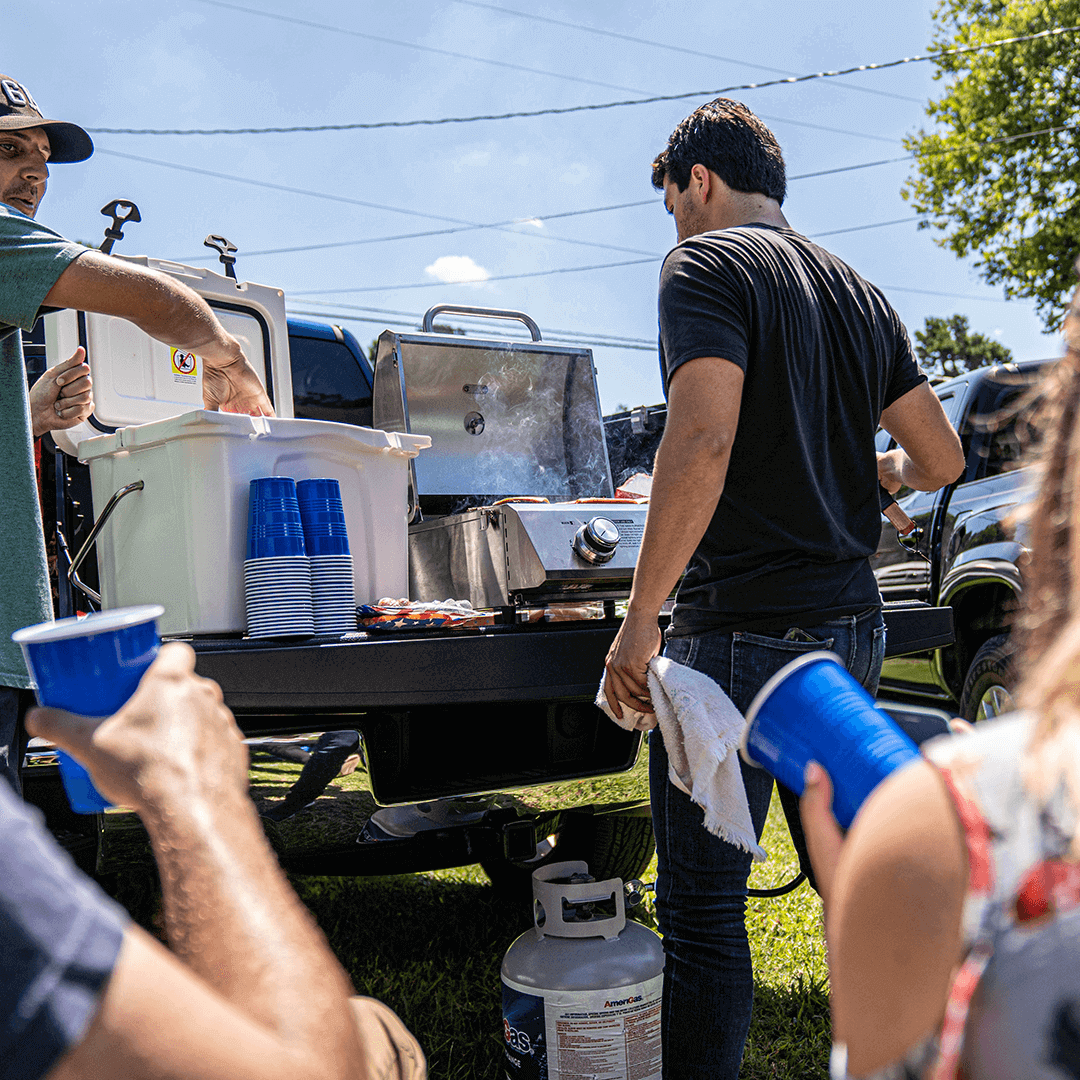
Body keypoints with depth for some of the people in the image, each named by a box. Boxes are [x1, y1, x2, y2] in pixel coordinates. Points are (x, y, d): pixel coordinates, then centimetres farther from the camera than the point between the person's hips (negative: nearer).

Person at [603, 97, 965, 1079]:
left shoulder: (707, 264, -6)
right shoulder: (860, 294, 15)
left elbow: (703, 438, -22)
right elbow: (941, 459, 13)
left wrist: (640, 618, -19)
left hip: (742, 627, -8)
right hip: (851, 627, 8)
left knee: (704, 911, 0)